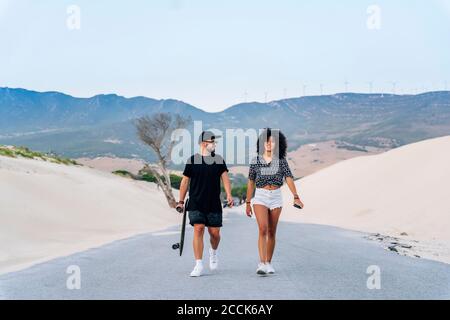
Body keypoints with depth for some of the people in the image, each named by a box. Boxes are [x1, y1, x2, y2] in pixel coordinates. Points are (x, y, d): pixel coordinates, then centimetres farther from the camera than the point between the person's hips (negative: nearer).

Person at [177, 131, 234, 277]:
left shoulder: (219, 160, 7)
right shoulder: (192, 160, 1)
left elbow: (225, 177, -1)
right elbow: (185, 181, 6)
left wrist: (229, 195, -16)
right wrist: (181, 201, 6)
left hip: (214, 204, 2)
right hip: (196, 203, -2)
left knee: (215, 233, 4)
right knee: (198, 229, -12)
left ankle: (213, 252, 37)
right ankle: (198, 265, -8)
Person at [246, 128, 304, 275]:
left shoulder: (281, 161, 0)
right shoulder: (255, 161, 1)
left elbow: (289, 179, -10)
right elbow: (251, 183, 7)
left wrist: (296, 197, -23)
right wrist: (248, 203, 9)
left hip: (276, 198, 1)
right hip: (260, 197, -1)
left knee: (272, 232, 8)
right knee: (263, 229, -17)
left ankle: (268, 263, 20)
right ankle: (261, 264, -21)